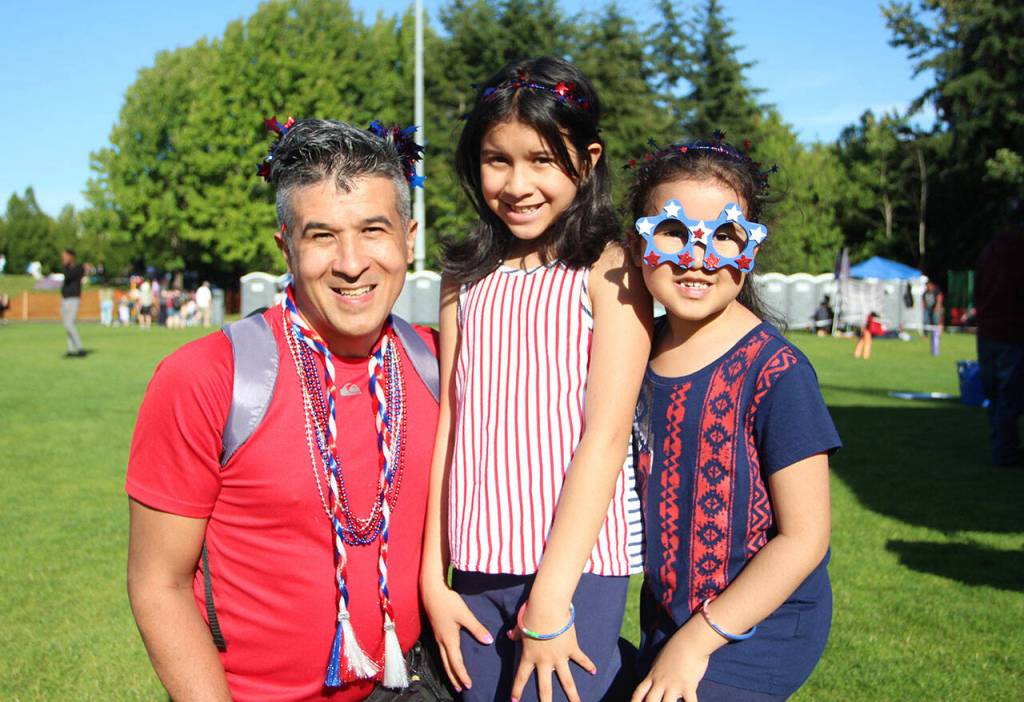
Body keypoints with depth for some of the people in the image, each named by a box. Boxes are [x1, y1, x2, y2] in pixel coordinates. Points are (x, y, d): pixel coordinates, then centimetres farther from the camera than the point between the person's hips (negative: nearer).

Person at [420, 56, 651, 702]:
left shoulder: (609, 272, -5)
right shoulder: (467, 276, 9)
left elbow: (605, 435, -11)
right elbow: (447, 423, 6)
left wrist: (551, 597, -14)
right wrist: (433, 577, 3)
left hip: (577, 563, -4)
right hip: (478, 566, 4)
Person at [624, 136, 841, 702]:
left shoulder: (774, 372, -18)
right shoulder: (640, 351, 0)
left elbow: (803, 537, -17)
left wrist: (696, 641, -16)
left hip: (752, 636, -6)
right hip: (664, 622, 6)